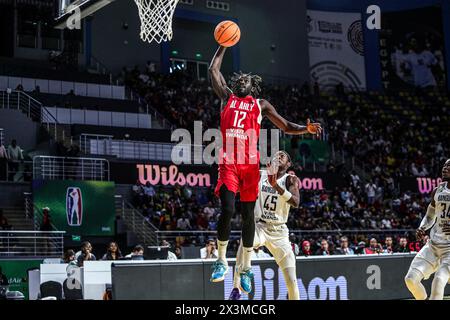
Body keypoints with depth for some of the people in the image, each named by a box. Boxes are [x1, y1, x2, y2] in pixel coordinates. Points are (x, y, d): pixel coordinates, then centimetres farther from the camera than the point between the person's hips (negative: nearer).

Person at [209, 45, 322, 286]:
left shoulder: (261, 105, 15)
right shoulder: (227, 97, 16)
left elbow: (287, 127, 12)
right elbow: (213, 70, 16)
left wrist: (306, 129, -7)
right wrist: (224, 46, 20)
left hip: (250, 164, 1)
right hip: (228, 163, -1)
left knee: (248, 215, 4)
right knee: (227, 210, -16)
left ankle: (246, 267, 14)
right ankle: (221, 261, -2)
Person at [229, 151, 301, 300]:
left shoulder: (290, 180, -4)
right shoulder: (260, 176, 3)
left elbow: (296, 202, -23)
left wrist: (276, 185, -35)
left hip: (279, 231, 0)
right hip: (260, 225, 0)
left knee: (291, 280, -4)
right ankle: (236, 288, -34)